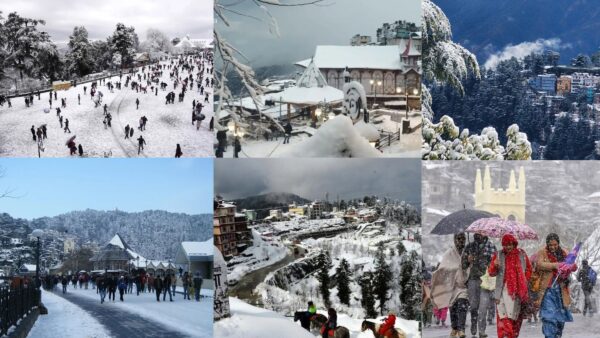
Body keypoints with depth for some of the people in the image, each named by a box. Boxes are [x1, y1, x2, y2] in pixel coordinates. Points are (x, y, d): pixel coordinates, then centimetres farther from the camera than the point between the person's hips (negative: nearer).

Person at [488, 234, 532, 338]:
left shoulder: (521, 254, 10)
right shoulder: (498, 255, 5)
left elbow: (529, 269, 22)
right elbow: (491, 273, 2)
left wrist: (524, 280, 9)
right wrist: (494, 266, -18)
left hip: (518, 290, 3)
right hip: (504, 291, -3)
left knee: (517, 317, 7)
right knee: (504, 316, -16)